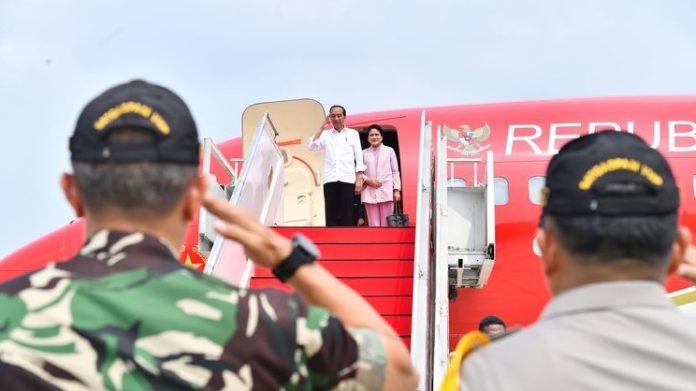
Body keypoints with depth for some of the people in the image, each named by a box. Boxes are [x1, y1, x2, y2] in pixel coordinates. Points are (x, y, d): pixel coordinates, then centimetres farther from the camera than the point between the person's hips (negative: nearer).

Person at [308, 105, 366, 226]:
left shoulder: (353, 133, 13)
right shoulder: (326, 134, 15)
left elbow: (358, 157, 8)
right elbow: (312, 147, -1)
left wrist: (359, 180, -1)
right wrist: (322, 126, 1)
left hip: (347, 179, -1)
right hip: (330, 180, 1)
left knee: (347, 217, -3)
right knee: (331, 216, -2)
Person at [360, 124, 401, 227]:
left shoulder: (389, 151, 11)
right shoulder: (364, 153, 12)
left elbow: (395, 172, 9)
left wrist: (397, 190, 1)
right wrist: (368, 180, -9)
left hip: (386, 192, -1)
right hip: (370, 193, 1)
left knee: (386, 224, -2)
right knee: (373, 225, -1)